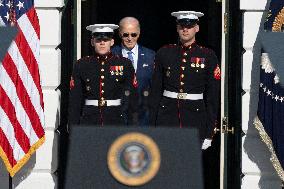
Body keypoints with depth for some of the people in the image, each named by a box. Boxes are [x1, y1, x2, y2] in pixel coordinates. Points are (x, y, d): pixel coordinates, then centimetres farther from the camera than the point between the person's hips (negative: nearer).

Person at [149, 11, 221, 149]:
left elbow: (213, 96, 2)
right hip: (166, 117, 1)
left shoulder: (208, 56, 2)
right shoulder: (164, 53, 6)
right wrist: (153, 126, 4)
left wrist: (209, 133, -1)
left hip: (195, 118, -1)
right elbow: (155, 91, 8)